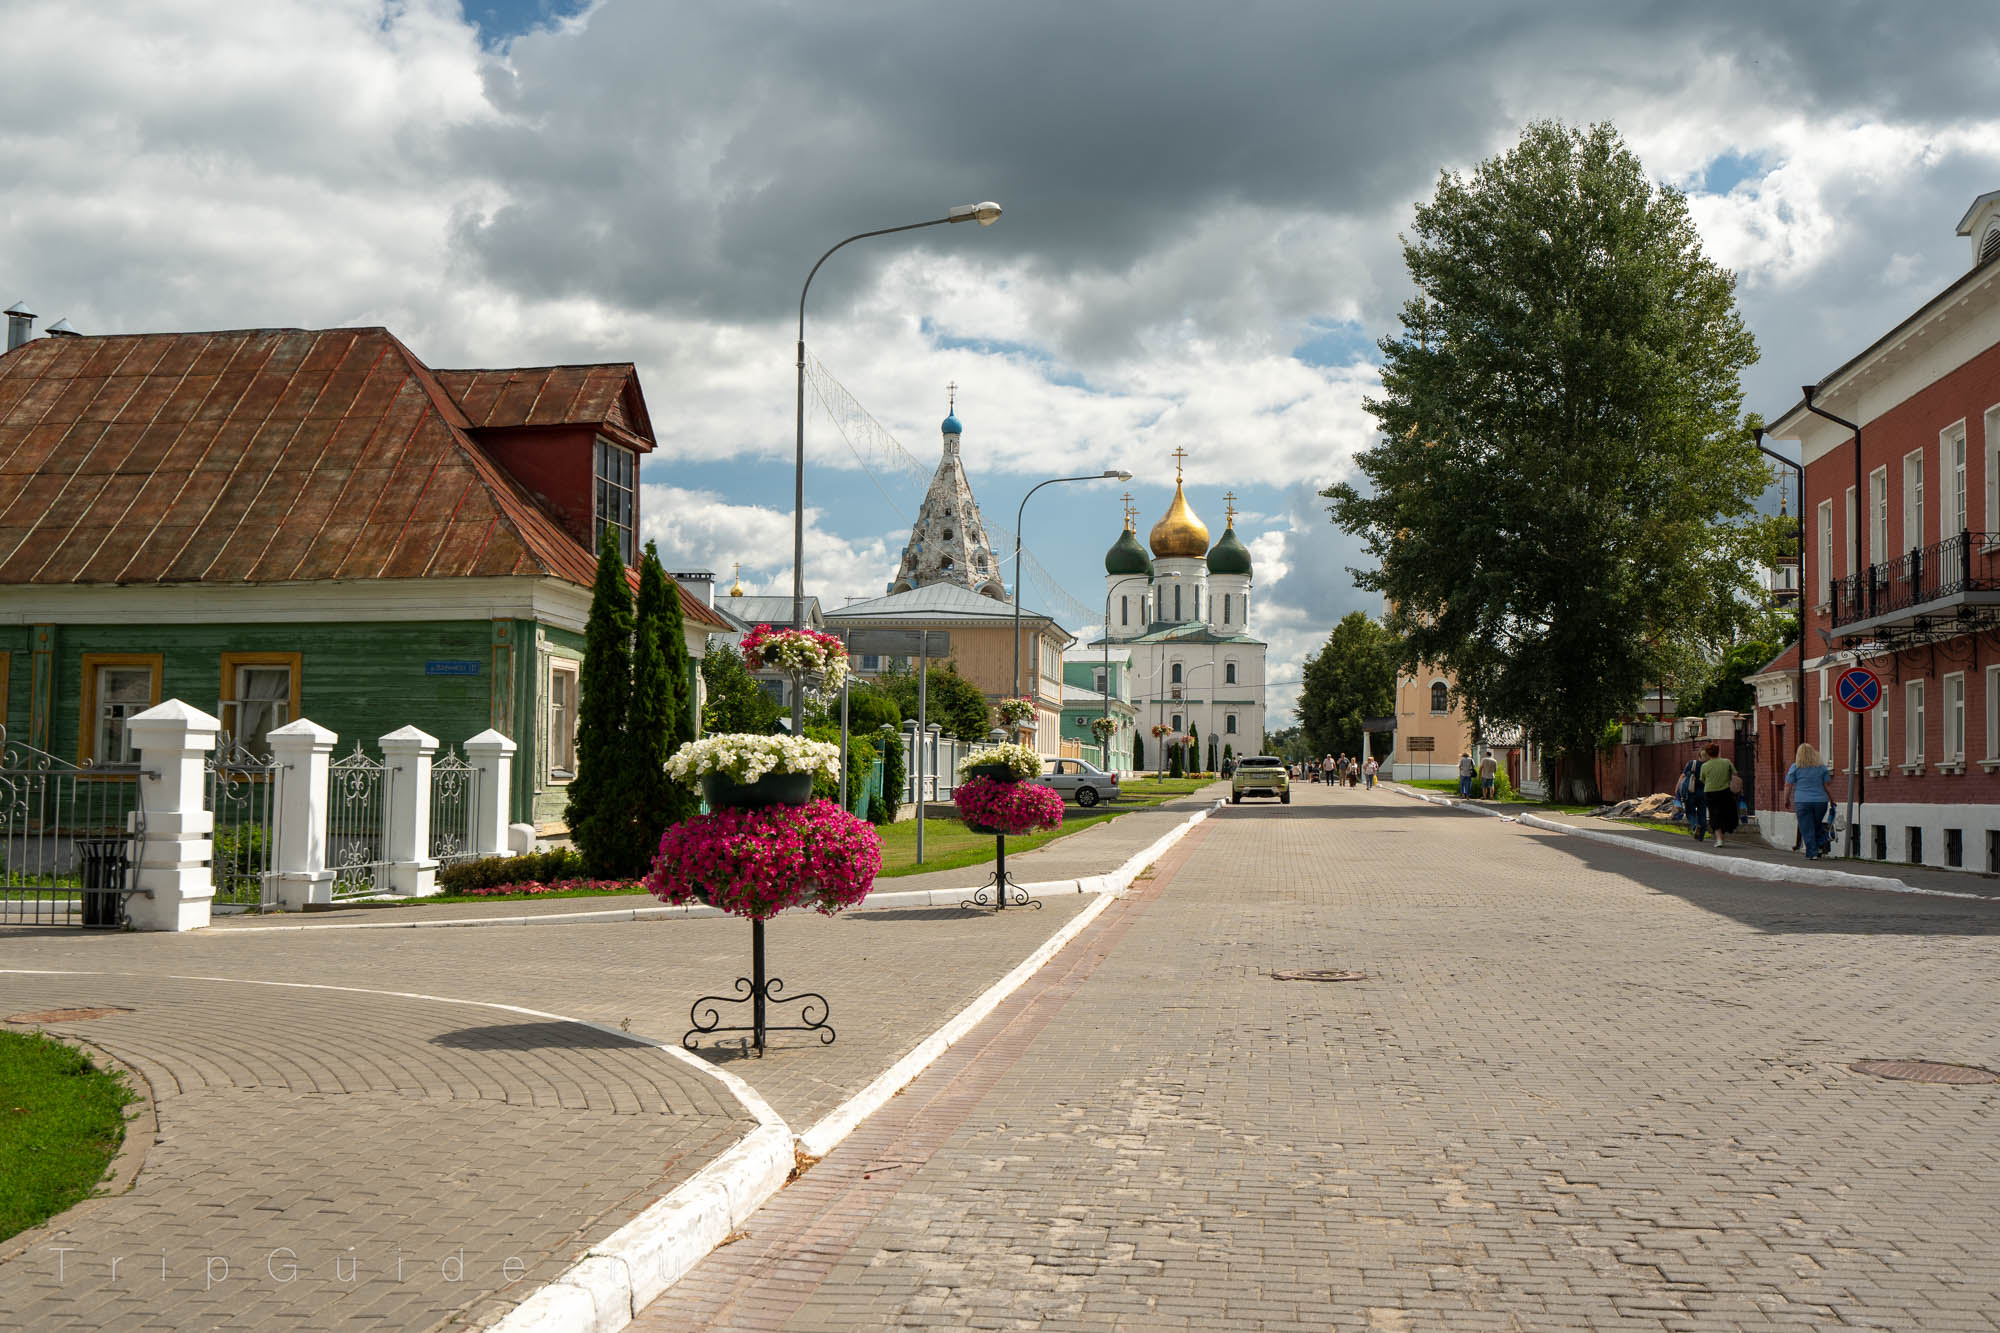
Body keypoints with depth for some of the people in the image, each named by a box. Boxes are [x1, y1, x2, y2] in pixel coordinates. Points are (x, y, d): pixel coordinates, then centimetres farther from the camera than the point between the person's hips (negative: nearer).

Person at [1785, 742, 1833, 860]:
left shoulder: (1795, 767, 0)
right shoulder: (1822, 767, 6)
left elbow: (1788, 786, 1)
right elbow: (1827, 786, 6)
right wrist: (1831, 800, 15)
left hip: (1803, 802, -3)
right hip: (1821, 801, 3)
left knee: (1807, 829, 1)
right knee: (1818, 826, 20)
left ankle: (1812, 853, -2)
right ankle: (1820, 846, 5)